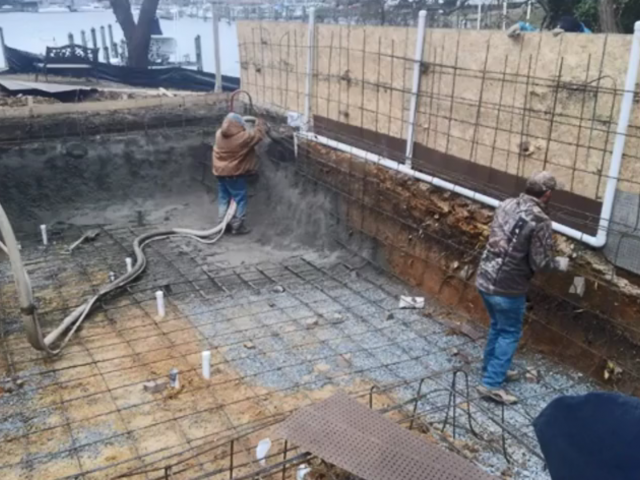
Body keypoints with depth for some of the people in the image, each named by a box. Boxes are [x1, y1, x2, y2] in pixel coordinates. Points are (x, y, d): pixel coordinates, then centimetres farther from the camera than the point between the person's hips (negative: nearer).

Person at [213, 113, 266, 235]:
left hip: (220, 172, 7)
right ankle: (237, 226, 6)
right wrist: (261, 124, 12)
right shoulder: (243, 137, -19)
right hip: (235, 173, -7)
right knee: (239, 199, 4)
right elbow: (258, 134, -6)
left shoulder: (219, 134, -2)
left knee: (223, 198, 15)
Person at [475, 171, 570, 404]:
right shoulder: (540, 221, -18)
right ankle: (491, 383, 10)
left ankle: (492, 369, 38)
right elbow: (540, 263, -16)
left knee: (497, 326, 25)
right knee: (510, 333, 9)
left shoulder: (506, 205, 3)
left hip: (485, 279, 7)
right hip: (508, 288, -7)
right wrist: (559, 263, 4)